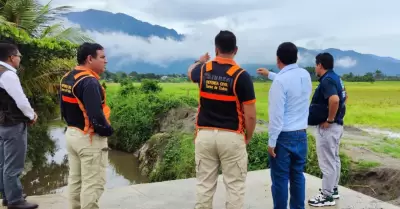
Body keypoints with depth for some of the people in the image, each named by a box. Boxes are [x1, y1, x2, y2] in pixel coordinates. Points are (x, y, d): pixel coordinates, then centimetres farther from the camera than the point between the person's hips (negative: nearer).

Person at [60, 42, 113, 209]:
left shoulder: (67, 78, 8)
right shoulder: (89, 82, -22)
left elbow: (64, 110, 14)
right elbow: (96, 115, -27)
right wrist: (108, 131, -11)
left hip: (71, 134, 10)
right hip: (89, 138, -9)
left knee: (75, 180, 18)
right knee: (92, 184, 1)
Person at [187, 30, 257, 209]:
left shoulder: (203, 70, 1)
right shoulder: (241, 75, -10)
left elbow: (190, 72, 29)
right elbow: (250, 115, -10)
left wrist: (200, 61, 49)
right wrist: (248, 137, 7)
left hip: (205, 135, 4)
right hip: (231, 137, -3)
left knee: (204, 186, 11)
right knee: (235, 187, 6)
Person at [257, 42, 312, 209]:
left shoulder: (280, 81, -19)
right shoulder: (305, 75, 4)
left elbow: (276, 115, -20)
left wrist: (271, 141, -13)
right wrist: (270, 75, 37)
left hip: (284, 136, -7)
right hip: (301, 134, 7)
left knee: (280, 179, 3)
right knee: (297, 175, 15)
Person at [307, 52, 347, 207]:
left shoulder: (327, 80, -20)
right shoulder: (335, 78, 11)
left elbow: (334, 100, -36)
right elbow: (344, 97, 25)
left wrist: (329, 120, -24)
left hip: (328, 127, -10)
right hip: (337, 125, 10)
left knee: (327, 162, -1)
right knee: (334, 159, 18)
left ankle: (327, 196, 8)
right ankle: (333, 190, 31)